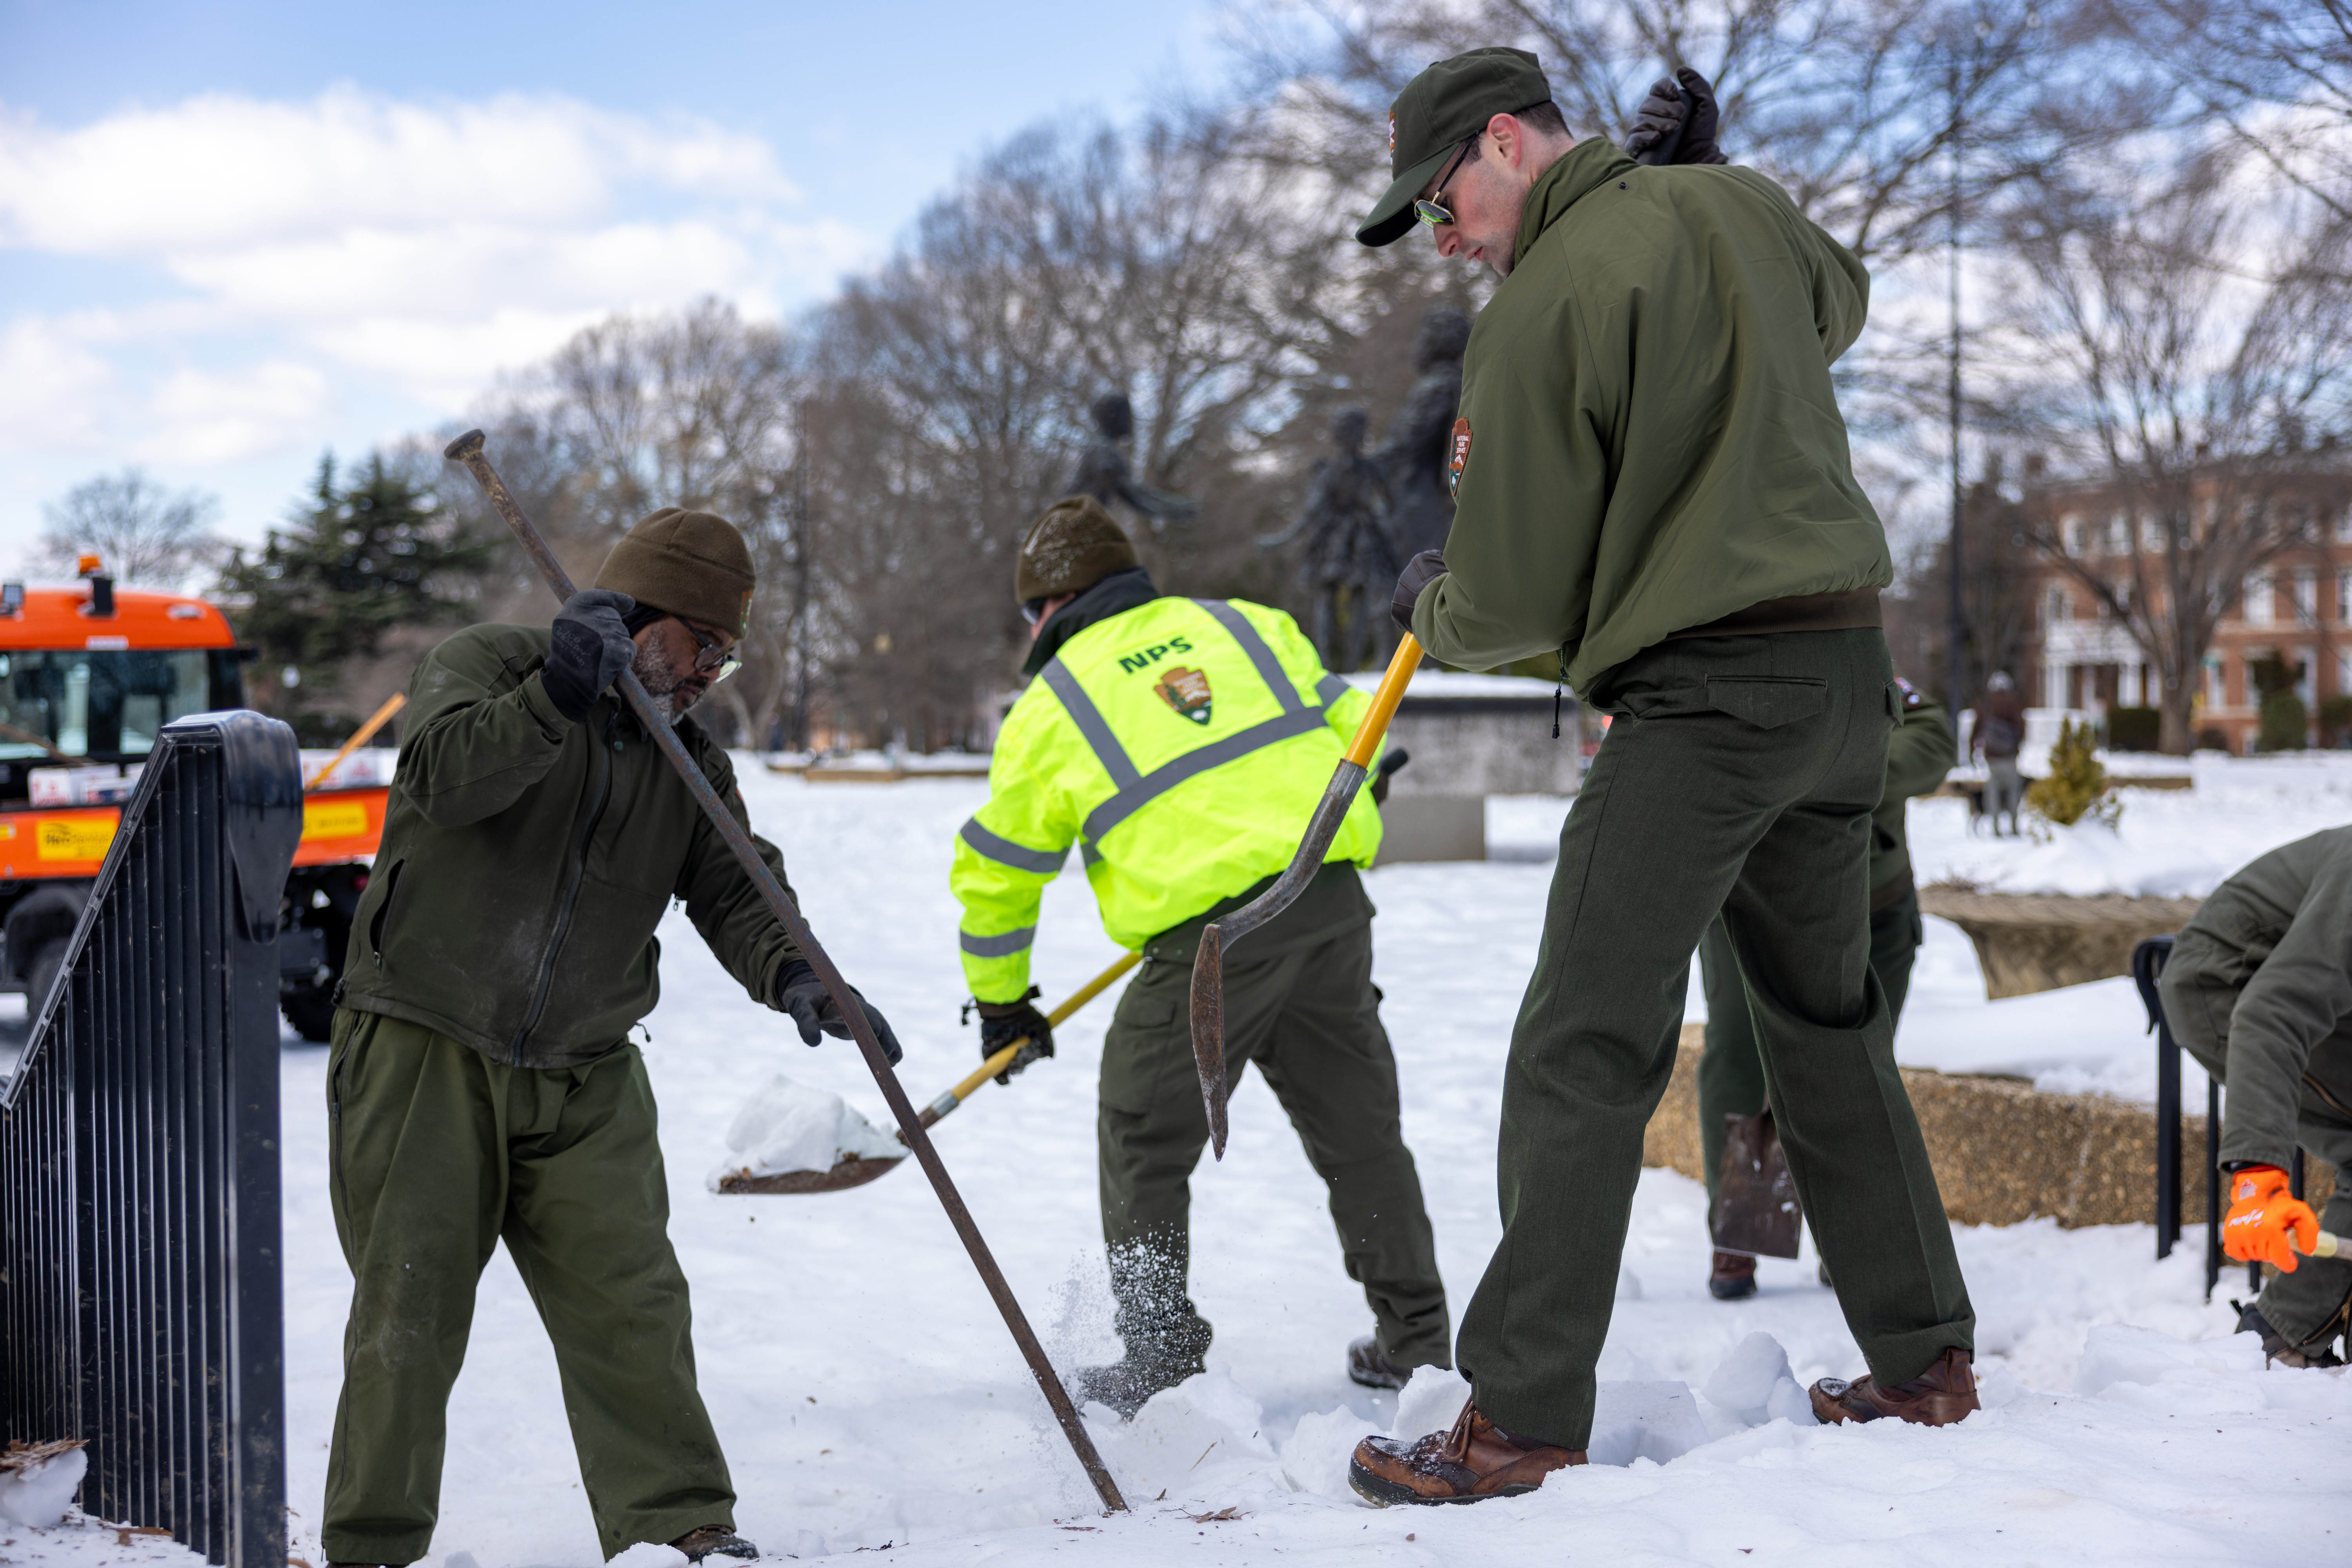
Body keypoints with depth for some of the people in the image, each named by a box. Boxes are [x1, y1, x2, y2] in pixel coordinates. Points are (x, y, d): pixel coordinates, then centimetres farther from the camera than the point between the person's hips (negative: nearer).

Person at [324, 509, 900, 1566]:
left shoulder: (691, 758, 11)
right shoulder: (487, 664, -4)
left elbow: (735, 891, 1)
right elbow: (445, 776, -24)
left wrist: (792, 975, -19)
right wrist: (557, 698, -37)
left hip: (584, 1082, 4)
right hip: (422, 1052, -4)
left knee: (632, 1305, -1)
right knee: (409, 1311, 1)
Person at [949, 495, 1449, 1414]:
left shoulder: (1054, 702, 9)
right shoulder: (1248, 624, 18)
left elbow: (994, 867, 14)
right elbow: (1353, 731, 18)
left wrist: (1002, 1002, 26)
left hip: (1208, 934, -4)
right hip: (1334, 902, 5)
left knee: (1145, 1146, 12)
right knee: (1360, 1128, 17)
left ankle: (1160, 1364, 13)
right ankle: (1415, 1341, 24)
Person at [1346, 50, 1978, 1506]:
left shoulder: (1543, 307, -12)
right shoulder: (1742, 205, 10)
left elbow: (1511, 606, -8)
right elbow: (1837, 306, 35)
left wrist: (1424, 605, 13)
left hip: (1704, 692, -8)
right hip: (1852, 672, 8)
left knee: (1585, 1053, -6)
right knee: (1831, 1023, 19)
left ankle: (1525, 1419, -7)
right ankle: (1925, 1361, 25)